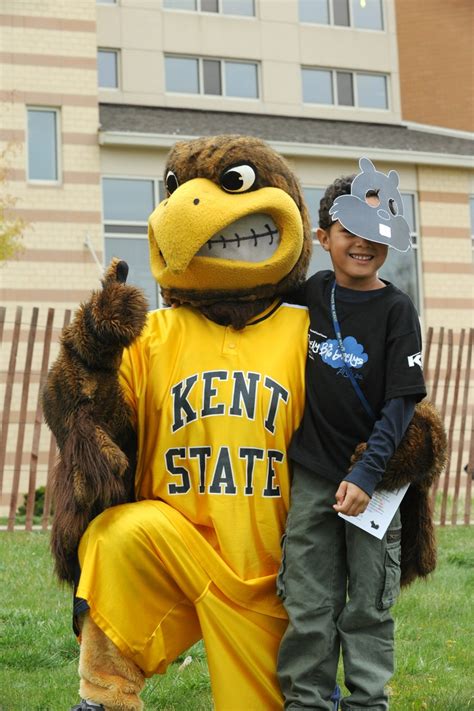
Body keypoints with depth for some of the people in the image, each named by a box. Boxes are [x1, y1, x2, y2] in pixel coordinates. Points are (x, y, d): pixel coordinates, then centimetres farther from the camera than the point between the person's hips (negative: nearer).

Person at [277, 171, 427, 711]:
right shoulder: (308, 294, 4)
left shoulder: (395, 309, -5)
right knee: (309, 607, 6)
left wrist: (367, 473, -18)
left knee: (368, 606, 6)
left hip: (372, 481, -2)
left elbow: (402, 402, -9)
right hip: (311, 476, 2)